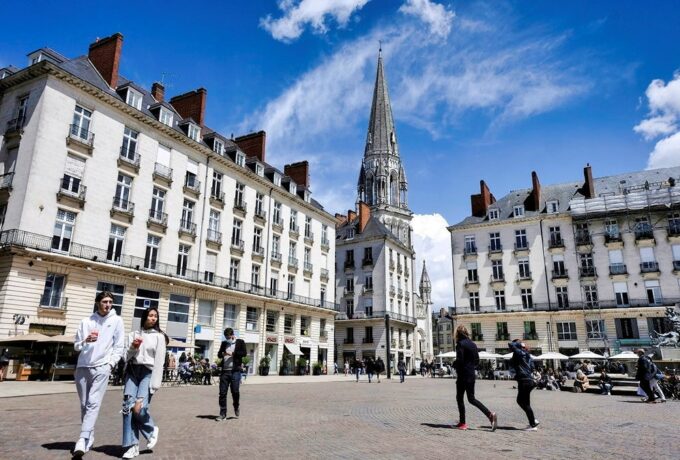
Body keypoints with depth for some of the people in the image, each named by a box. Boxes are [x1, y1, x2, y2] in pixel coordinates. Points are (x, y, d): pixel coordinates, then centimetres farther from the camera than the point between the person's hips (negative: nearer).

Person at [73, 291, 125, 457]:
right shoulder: (86, 321, 10)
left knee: (93, 403, -15)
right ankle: (89, 439, 20)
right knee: (84, 404, 9)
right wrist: (85, 341, -9)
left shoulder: (116, 321, 3)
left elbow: (119, 346, 1)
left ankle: (82, 440, -19)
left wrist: (110, 364, -8)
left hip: (101, 367, -4)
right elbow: (76, 345, 11)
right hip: (82, 367, 4)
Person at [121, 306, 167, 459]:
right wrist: (132, 348, -8)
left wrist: (154, 384, -10)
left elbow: (159, 361, -4)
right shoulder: (133, 334, 13)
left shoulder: (159, 336, 2)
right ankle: (132, 446, 3)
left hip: (148, 373, -3)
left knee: (139, 409, -17)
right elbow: (125, 358, 12)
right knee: (127, 407, -9)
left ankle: (151, 430, 13)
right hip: (132, 371, 4)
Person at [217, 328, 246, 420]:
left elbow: (244, 353, -5)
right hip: (225, 371, 4)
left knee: (235, 391, -4)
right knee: (222, 393, 1)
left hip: (235, 371, -3)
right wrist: (222, 354, -9)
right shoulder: (224, 343, 18)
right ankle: (223, 414, 10)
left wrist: (233, 353, -16)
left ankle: (236, 407, 24)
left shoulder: (240, 342, 6)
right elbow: (219, 354, 14)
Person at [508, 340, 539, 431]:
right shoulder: (526, 354, 14)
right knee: (520, 401, 19)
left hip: (524, 381, -10)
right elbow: (532, 367, 18)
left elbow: (510, 344, -23)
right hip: (529, 380, 10)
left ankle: (533, 425, 3)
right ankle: (533, 420, 22)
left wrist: (519, 344, -8)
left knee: (526, 404, -1)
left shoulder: (519, 353, -12)